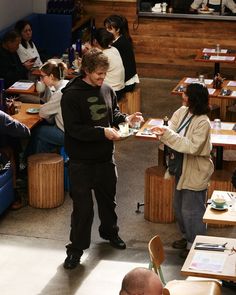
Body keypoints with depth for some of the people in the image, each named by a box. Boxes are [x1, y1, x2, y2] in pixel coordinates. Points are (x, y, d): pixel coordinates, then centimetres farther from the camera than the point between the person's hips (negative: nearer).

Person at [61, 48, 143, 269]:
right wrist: (102, 132, -28)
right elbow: (73, 128, -23)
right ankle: (76, 248, 13)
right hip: (81, 161, -6)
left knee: (108, 198, 23)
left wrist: (125, 119, -5)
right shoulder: (71, 95, -18)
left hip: (105, 156, 6)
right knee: (83, 206, -1)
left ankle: (110, 232, 46)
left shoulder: (107, 89, 1)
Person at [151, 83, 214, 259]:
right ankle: (187, 237, 41)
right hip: (182, 168, 8)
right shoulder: (182, 112, -2)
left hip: (195, 172, -8)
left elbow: (192, 147, -29)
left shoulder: (203, 122, -25)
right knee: (179, 206, 22)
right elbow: (173, 128, -1)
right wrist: (164, 133, -24)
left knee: (191, 210, 3)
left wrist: (169, 135, -31)